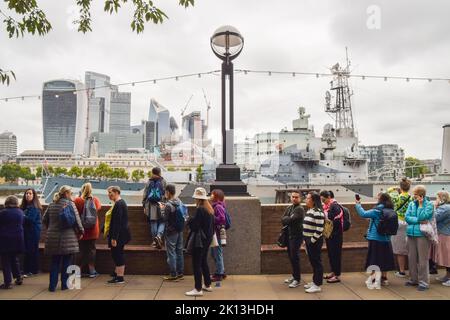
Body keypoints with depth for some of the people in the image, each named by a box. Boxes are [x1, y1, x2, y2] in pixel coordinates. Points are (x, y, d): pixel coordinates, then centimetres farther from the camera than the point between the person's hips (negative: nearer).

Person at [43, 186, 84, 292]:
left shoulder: (51, 205, 10)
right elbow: (77, 219, -12)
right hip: (67, 238, -5)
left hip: (53, 238, 5)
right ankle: (64, 284, 13)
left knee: (55, 262, 13)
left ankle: (52, 285, 15)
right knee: (66, 262, 7)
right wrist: (80, 231, 1)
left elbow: (44, 220, 15)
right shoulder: (70, 203, -8)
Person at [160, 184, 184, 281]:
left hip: (171, 231, -8)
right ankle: (180, 273, 22)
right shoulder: (179, 202, 4)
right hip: (179, 230, 8)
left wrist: (162, 209, 1)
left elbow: (165, 218, -14)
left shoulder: (168, 205, -20)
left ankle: (173, 275, 7)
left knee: (171, 253, 2)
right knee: (179, 251, 13)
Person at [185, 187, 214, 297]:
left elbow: (194, 225, -19)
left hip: (199, 240, -9)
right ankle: (207, 285, 28)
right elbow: (211, 224, 15)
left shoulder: (200, 209, -19)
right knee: (204, 263, 19)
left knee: (196, 264, -1)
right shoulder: (209, 209, 9)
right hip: (207, 239, 9)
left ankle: (198, 289, 5)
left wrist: (189, 220, -1)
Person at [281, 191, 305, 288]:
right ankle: (294, 276, 29)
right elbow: (283, 219, 5)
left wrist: (286, 219, -5)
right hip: (289, 234, 8)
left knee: (295, 257, -5)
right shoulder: (289, 208, 12)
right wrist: (288, 219, -12)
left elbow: (291, 220, -23)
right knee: (290, 256, 15)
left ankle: (297, 280, 6)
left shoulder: (300, 209, -14)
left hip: (296, 235, -8)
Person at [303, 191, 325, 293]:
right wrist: (306, 239, 15)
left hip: (314, 241, -9)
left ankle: (317, 285, 11)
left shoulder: (317, 212, -19)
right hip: (308, 240, 9)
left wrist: (312, 240, -17)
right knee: (312, 262, 18)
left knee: (317, 262, 1)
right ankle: (315, 281, 30)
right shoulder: (309, 211, 11)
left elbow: (319, 229, -22)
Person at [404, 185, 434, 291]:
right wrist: (418, 221, -12)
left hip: (422, 234, -5)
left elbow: (423, 217, -15)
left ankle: (423, 281, 9)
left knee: (422, 259, 0)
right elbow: (406, 217, 0)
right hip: (411, 234, 5)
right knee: (412, 258, 11)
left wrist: (421, 204, -11)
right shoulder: (411, 204, 9)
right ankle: (413, 279, 23)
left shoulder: (429, 204, -4)